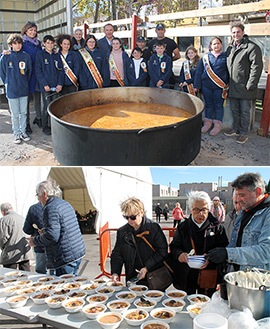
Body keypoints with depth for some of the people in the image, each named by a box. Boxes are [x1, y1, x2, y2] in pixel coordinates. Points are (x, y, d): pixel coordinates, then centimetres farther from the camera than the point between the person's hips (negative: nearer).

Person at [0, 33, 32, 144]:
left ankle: (23, 131, 25)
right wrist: (9, 84, 7)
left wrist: (25, 84, 11)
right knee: (15, 114, 7)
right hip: (11, 91, -1)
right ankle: (16, 133, 19)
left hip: (24, 90, 2)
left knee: (23, 112, 11)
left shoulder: (26, 56, -3)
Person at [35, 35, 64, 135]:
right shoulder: (40, 54, 2)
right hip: (45, 86, -3)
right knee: (47, 106, -3)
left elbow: (61, 70, 11)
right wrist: (44, 84, -12)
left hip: (56, 86, 3)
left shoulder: (57, 55, 13)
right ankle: (45, 127, 10)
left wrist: (60, 84, -2)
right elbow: (38, 71, -3)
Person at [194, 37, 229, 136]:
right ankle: (208, 123, 23)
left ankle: (217, 125, 12)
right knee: (208, 104, 11)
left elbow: (229, 72, 7)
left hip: (220, 87, -2)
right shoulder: (205, 57, 6)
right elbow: (198, 71, 8)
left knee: (218, 105, 3)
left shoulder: (225, 57, 4)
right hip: (206, 85, 2)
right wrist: (197, 85, 3)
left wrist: (228, 86, 0)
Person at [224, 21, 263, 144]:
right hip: (233, 87, 6)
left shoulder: (252, 47, -11)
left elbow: (257, 67, -14)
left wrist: (250, 86, -16)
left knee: (244, 111, 4)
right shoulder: (230, 47, 11)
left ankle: (244, 133, 15)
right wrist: (228, 83, 14)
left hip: (245, 88, -6)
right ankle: (235, 129, 32)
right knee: (234, 110, 17)